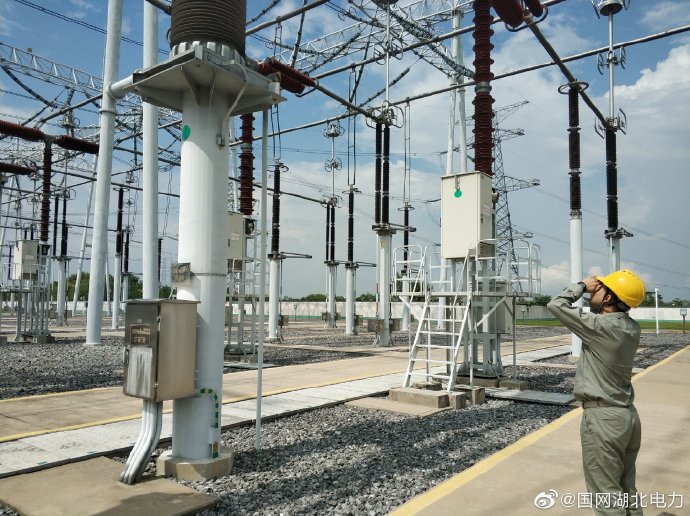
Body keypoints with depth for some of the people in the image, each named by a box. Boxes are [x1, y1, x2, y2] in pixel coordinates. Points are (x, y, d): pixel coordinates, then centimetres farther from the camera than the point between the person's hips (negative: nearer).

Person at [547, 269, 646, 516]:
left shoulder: (600, 326, -21)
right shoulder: (632, 328, 2)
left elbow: (556, 305, -15)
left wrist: (582, 285, -2)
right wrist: (595, 290, 5)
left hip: (603, 418, -8)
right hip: (628, 415, 8)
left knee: (607, 495, 2)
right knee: (626, 490, 20)